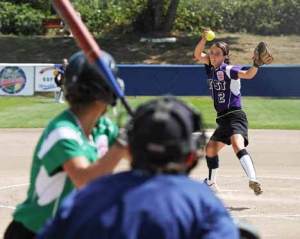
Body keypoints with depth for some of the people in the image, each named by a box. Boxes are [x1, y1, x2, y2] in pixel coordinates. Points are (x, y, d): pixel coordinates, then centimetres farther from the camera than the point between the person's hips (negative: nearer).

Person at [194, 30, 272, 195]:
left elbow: (247, 74, -26)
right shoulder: (212, 68, 11)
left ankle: (253, 180, -48)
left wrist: (256, 65, -46)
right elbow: (197, 55, 4)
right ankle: (211, 183, 41)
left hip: (235, 116, -9)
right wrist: (204, 39, -11)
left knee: (237, 144, -32)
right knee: (210, 149, 20)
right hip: (223, 119, 9)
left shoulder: (229, 70, -11)